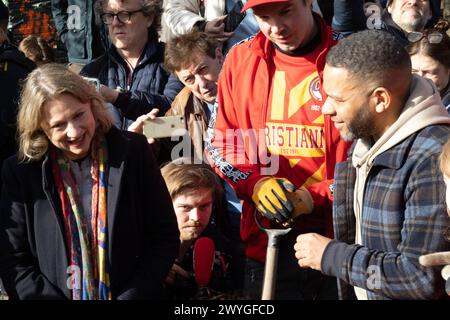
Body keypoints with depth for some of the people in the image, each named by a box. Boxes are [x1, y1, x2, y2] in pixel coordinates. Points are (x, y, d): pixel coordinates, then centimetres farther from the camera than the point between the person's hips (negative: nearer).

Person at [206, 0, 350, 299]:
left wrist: (316, 197, -15)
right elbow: (220, 141, 10)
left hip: (342, 236, -2)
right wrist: (255, 184, -9)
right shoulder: (240, 59, 4)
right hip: (268, 242, 2)